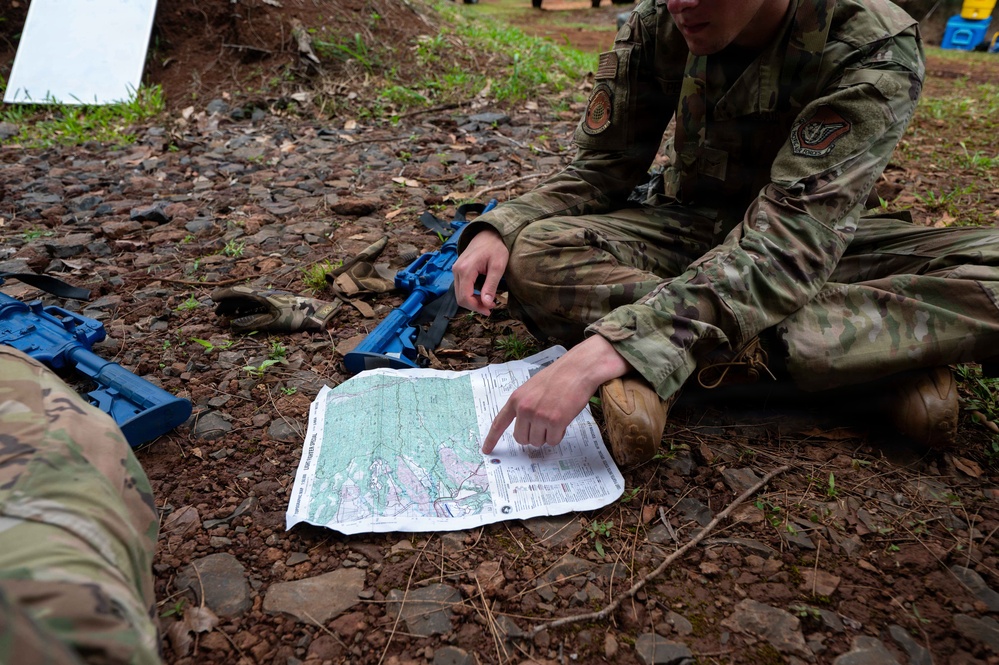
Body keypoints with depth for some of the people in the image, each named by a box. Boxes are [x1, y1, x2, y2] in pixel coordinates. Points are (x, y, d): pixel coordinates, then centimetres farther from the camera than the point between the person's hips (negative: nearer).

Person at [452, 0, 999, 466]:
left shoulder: (875, 51, -25)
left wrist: (608, 350, -47)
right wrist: (498, 230, -25)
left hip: (824, 244, -2)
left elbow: (789, 244, -36)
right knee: (534, 257, -28)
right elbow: (601, 167, -5)